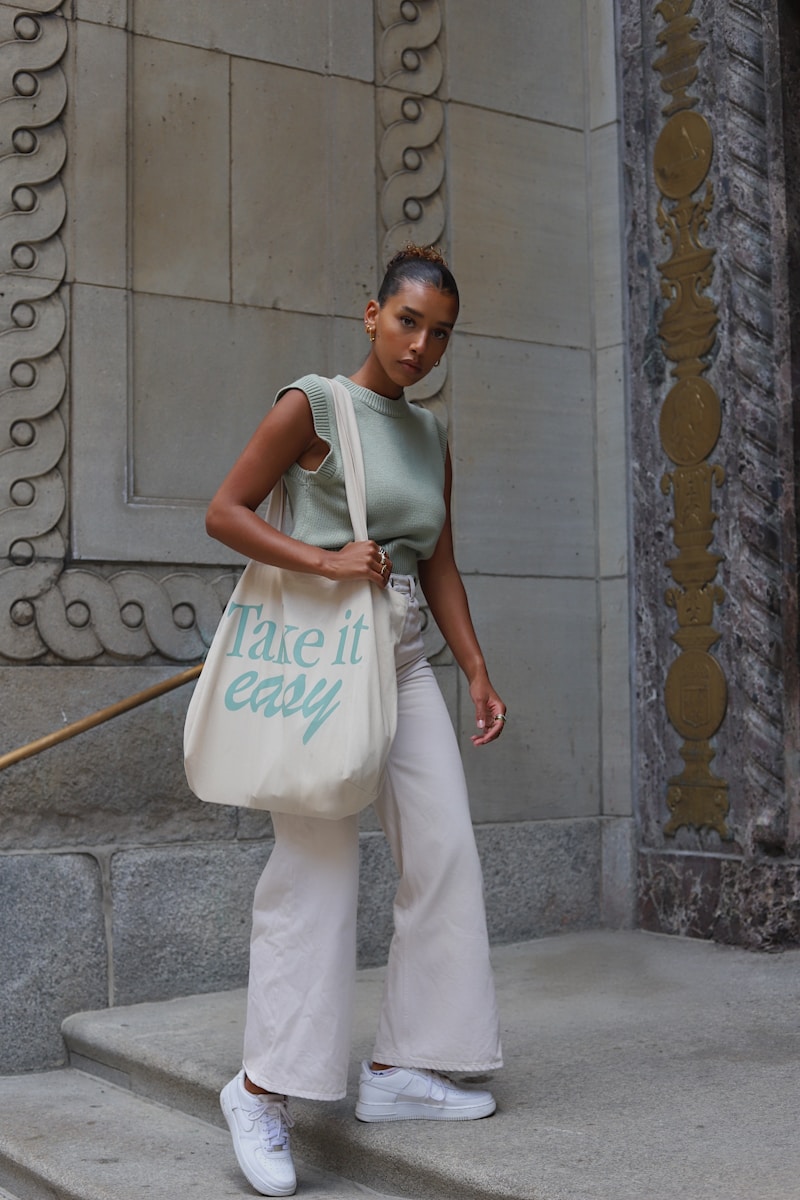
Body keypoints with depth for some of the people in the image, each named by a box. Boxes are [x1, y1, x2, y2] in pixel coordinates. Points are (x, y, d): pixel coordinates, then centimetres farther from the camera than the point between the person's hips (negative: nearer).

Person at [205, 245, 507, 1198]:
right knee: (317, 867, -8)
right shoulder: (313, 405, -5)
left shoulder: (432, 435, 14)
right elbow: (224, 513, -6)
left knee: (444, 854, 3)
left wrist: (478, 672, 12)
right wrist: (323, 560, -18)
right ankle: (262, 1091, 4)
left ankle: (397, 1069, 15)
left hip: (405, 664, 7)